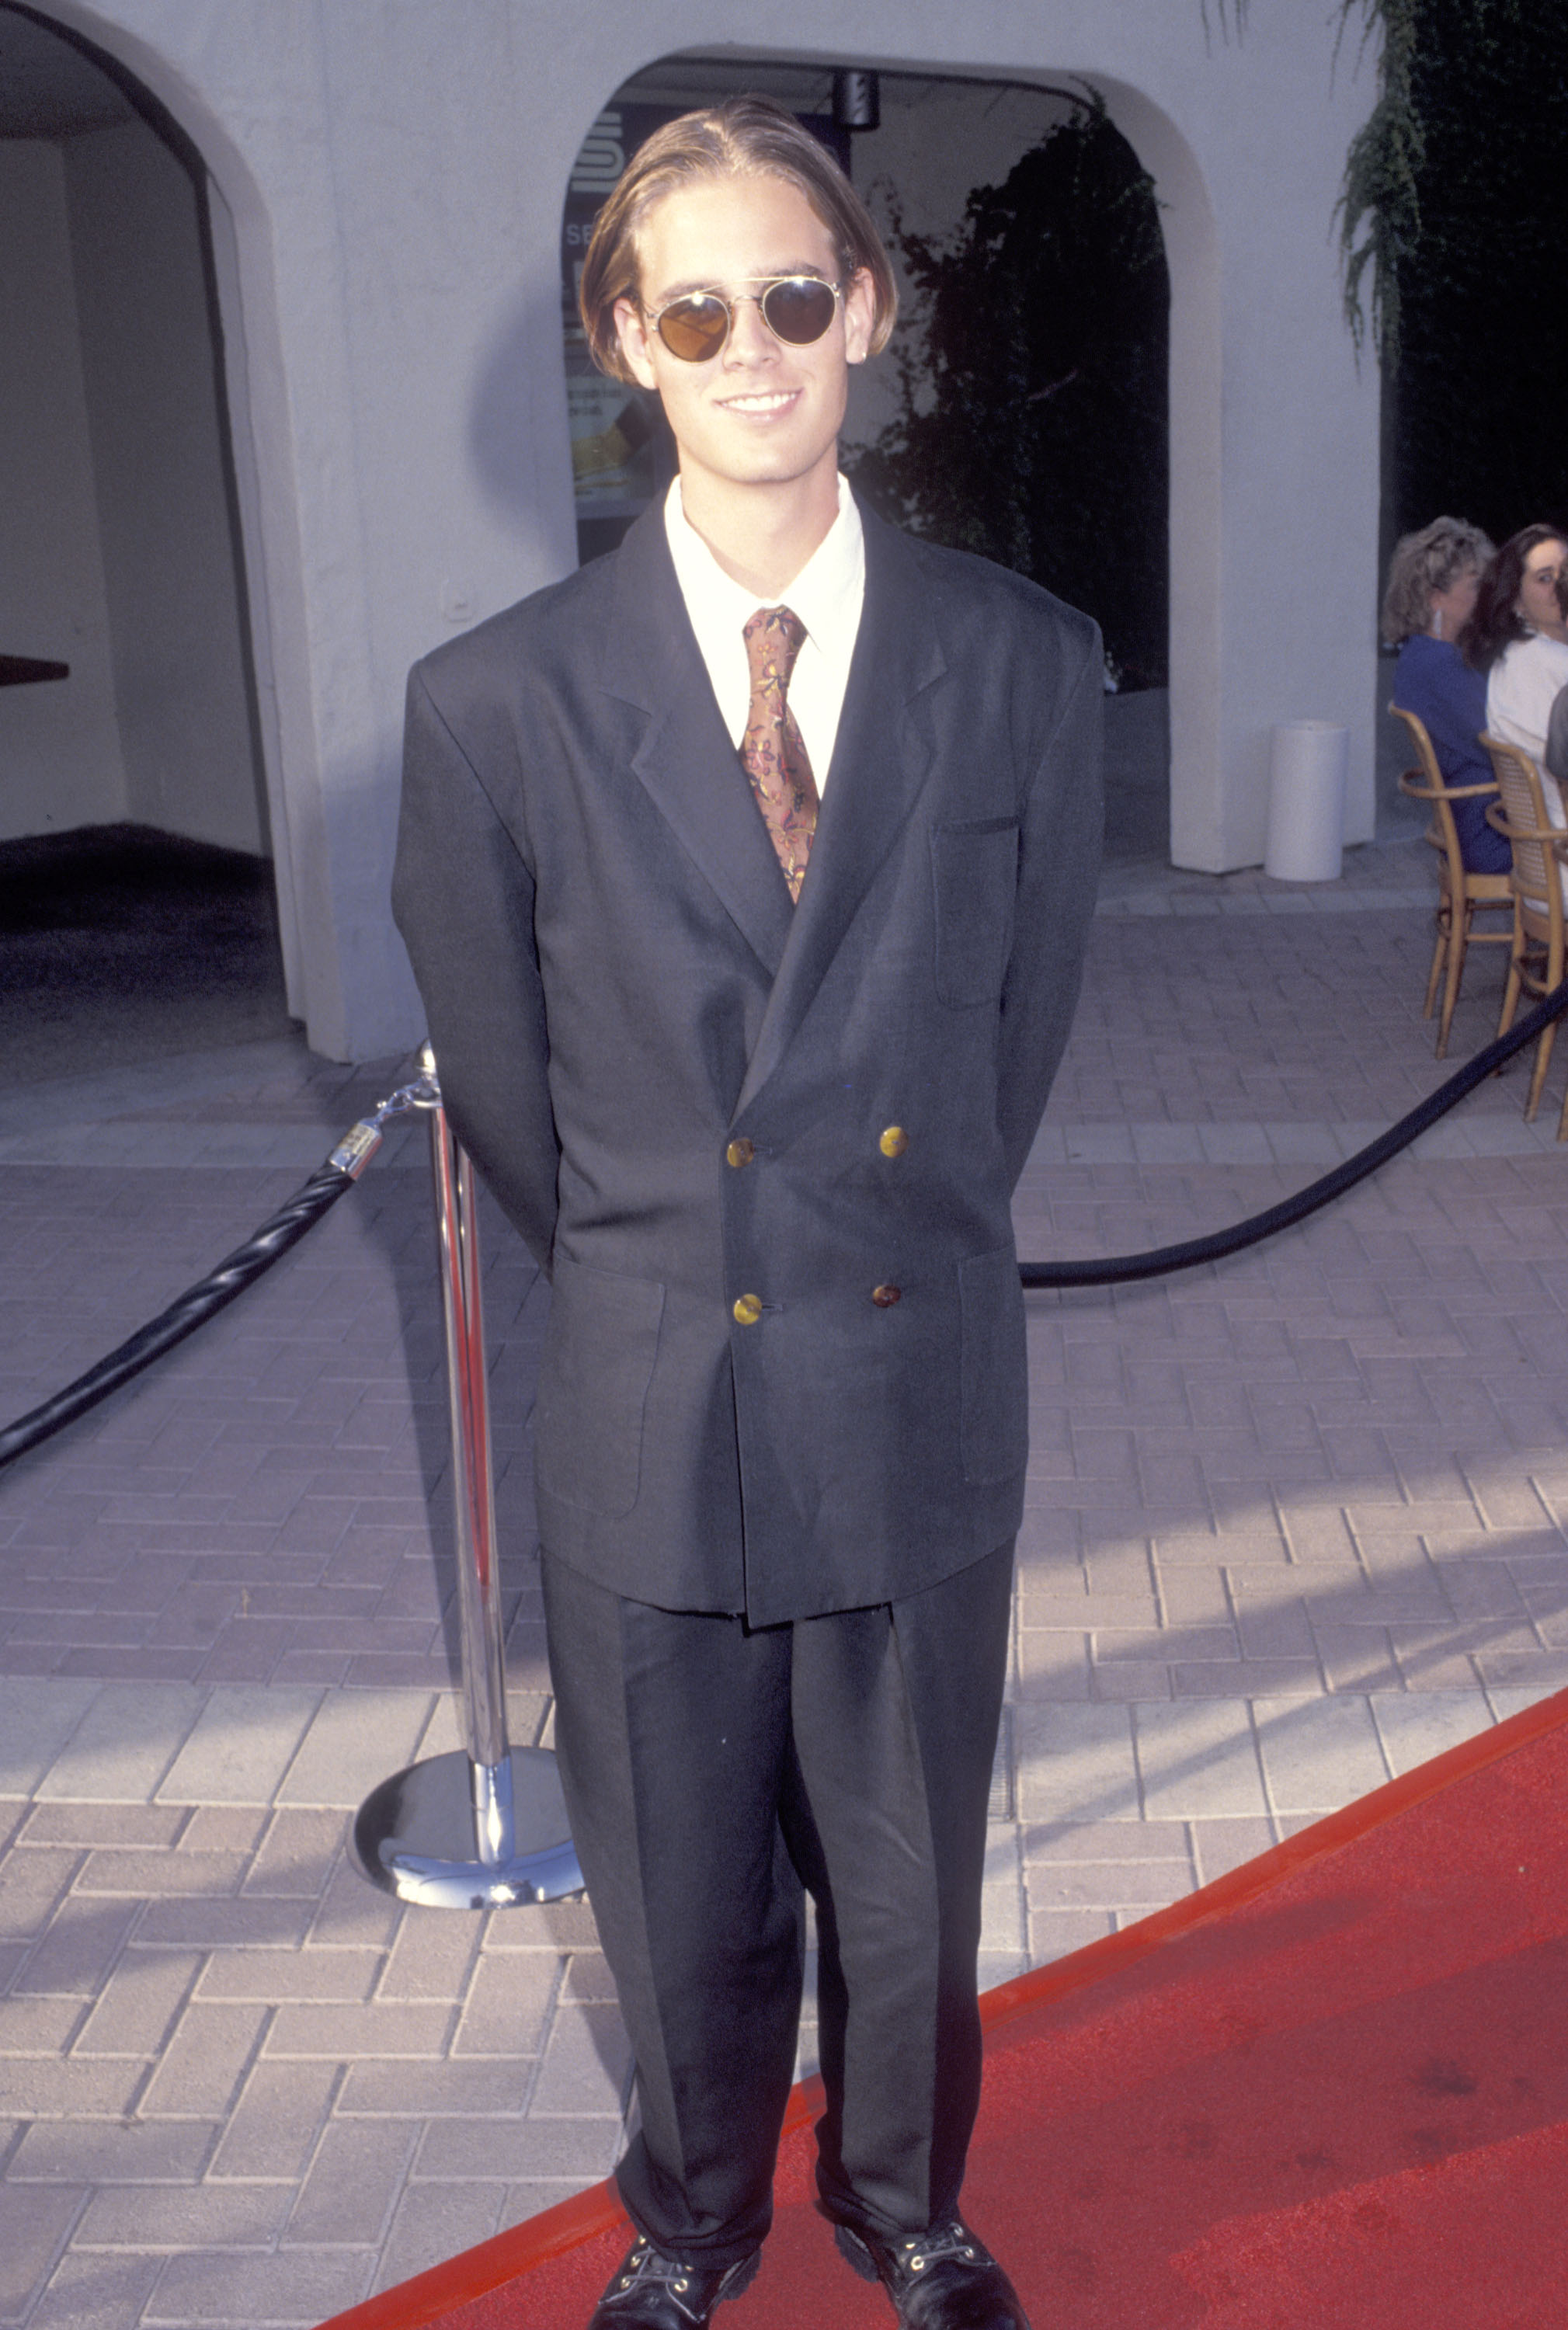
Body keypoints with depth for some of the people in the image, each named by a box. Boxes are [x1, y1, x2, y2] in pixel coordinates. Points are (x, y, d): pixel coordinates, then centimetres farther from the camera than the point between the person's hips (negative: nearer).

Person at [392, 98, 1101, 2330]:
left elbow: (1012, 1040, 4)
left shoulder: (1028, 664, -6)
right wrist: (660, 1277, 10)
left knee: (913, 1887, 20)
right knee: (687, 1906, 18)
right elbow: (509, 1099, 1)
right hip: (653, 1413, -1)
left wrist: (896, 1253, 9)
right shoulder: (495, 702, -10)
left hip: (923, 1393, 1)